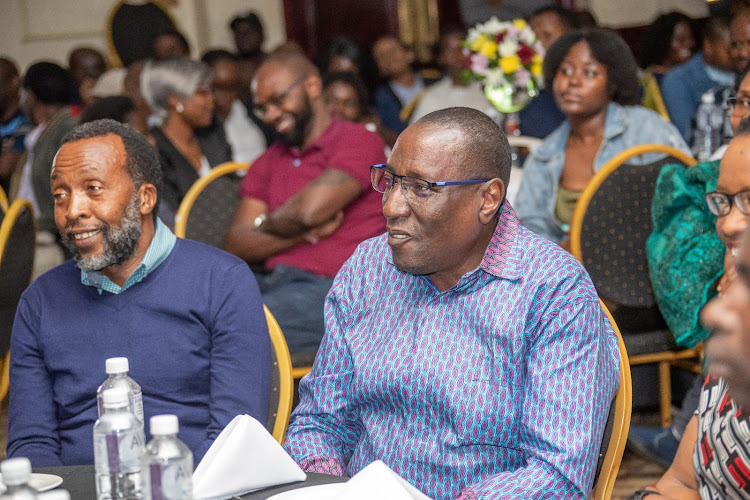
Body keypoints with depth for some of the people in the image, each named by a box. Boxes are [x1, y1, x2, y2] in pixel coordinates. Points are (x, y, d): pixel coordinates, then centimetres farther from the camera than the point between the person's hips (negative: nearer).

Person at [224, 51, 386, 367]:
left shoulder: (359, 142, 3)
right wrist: (303, 233, -5)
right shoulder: (268, 163, 24)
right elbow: (236, 244, 10)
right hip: (271, 285, 6)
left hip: (331, 289, -6)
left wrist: (265, 224, 8)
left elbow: (310, 209, -13)